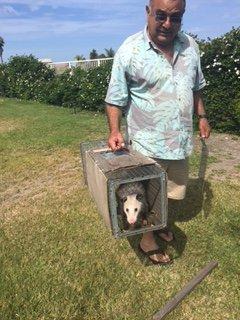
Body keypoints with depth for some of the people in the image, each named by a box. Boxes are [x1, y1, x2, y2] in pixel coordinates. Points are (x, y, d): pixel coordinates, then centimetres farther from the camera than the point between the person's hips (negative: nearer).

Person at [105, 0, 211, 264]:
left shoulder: (190, 45, 4)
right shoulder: (129, 51, -13)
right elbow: (115, 99, -9)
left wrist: (201, 116, 11)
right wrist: (115, 131, -22)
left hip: (180, 138, 6)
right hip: (147, 143, -5)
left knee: (169, 191, 22)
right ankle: (147, 240, 36)